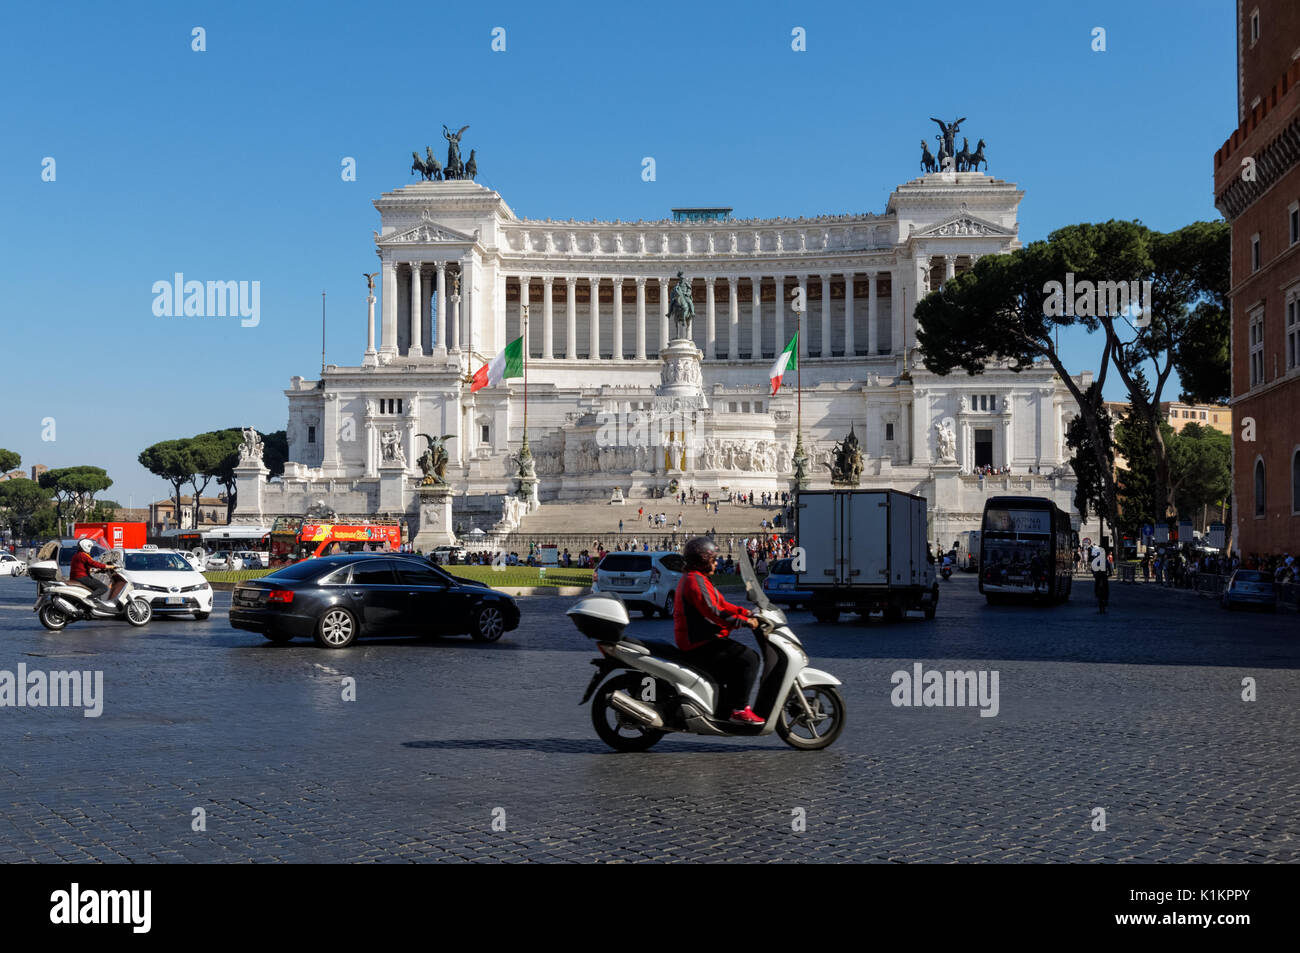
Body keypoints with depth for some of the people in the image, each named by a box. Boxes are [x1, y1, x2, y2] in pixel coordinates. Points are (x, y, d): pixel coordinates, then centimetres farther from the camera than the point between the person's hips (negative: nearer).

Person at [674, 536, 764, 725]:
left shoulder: (693, 579, 20)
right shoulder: (696, 580, -15)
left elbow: (720, 603, 21)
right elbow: (713, 612, -25)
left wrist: (746, 613, 8)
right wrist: (744, 622, -23)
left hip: (695, 640, 11)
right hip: (700, 644, -11)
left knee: (734, 658, 28)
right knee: (748, 658, -16)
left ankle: (723, 707, 29)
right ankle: (739, 709, -17)